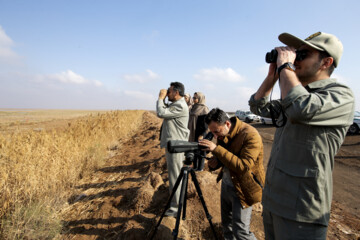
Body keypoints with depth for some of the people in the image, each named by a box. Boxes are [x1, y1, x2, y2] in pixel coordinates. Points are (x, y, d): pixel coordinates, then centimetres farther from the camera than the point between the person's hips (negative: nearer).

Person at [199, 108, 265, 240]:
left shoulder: (250, 135, -26)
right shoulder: (223, 134, -2)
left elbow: (244, 167, -32)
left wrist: (216, 149, -35)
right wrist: (216, 161, -10)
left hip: (242, 189, -7)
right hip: (226, 184, 7)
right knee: (226, 224, 21)